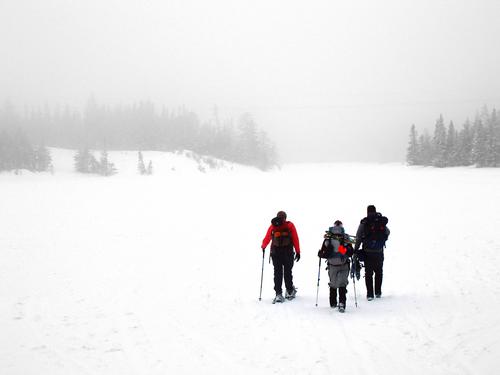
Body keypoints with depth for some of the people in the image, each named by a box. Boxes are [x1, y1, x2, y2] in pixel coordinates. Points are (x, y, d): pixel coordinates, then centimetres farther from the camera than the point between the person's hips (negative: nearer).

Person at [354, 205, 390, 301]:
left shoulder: (364, 223, -6)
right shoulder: (382, 222, 2)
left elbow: (358, 237, -7)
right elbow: (387, 232, 20)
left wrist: (355, 250, 0)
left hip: (367, 252, -2)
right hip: (379, 252, 2)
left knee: (368, 273, 6)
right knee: (379, 272, 17)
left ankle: (370, 294, 2)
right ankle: (378, 292, 20)